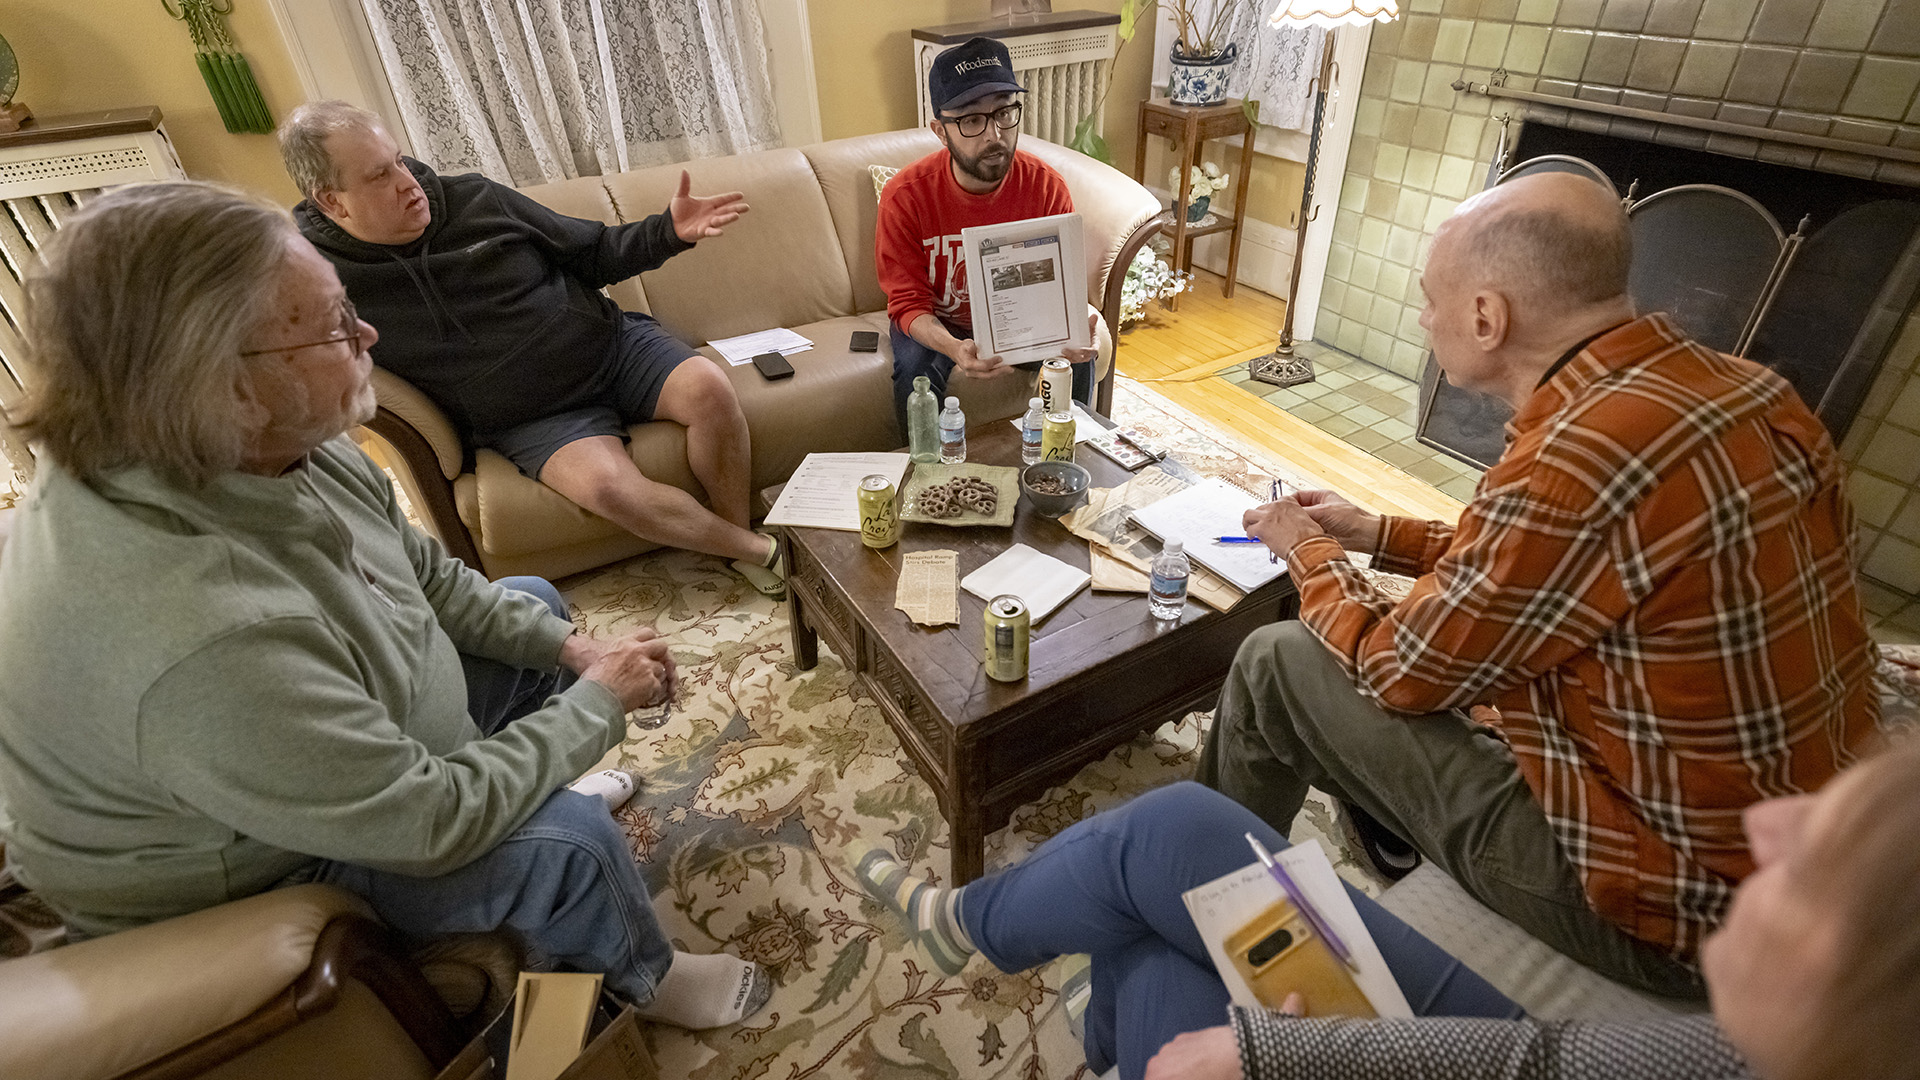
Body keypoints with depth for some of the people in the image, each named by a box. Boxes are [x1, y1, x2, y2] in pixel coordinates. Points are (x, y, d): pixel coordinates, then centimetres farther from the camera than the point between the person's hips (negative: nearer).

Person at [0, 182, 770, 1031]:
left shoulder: (264, 451, -17)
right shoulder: (202, 641, -43)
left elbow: (425, 573, -1)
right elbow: (433, 822, -34)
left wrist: (565, 646, -9)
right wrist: (599, 701, -23)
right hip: (254, 876, -8)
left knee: (534, 605, 14)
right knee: (569, 835, -22)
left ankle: (543, 773, 37)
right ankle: (643, 978, 11)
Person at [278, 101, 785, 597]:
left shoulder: (474, 200, 3)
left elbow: (592, 252, 10)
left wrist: (669, 230, -4)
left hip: (612, 344, 3)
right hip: (530, 420, -3)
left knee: (708, 387, -26)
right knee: (606, 485, -33)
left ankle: (740, 533, -8)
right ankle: (760, 549, -14)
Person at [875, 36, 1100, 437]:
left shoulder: (1046, 186, -18)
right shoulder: (905, 196, -24)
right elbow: (909, 302, -22)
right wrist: (954, 348, -45)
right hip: (936, 322, -2)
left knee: (1079, 358, -21)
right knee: (915, 372, -32)